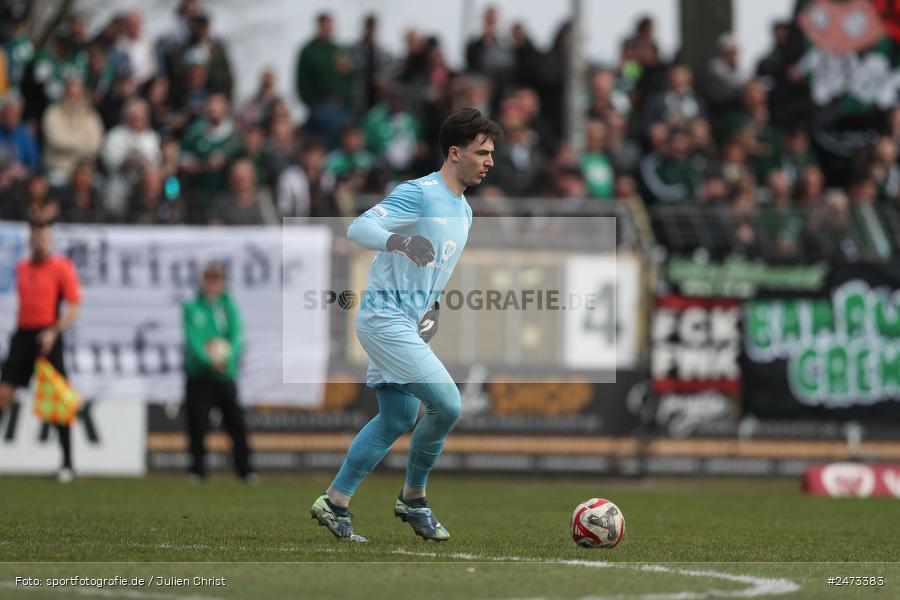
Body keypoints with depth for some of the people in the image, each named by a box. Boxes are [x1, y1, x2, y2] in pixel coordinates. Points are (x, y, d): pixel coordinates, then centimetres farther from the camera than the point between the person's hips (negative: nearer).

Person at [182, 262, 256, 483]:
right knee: (197, 423, -3)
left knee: (236, 422, -3)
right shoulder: (192, 307, 1)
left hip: (225, 374, 1)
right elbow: (193, 338, -10)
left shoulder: (228, 306, 6)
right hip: (199, 374, -1)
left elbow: (237, 334, -5)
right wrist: (208, 359, -25)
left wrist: (227, 355, -23)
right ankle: (197, 467, 9)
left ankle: (244, 467, 5)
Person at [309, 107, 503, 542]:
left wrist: (433, 306, 14)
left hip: (407, 325, 10)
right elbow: (358, 229, -23)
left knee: (397, 419, 9)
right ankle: (413, 500, 3)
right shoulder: (419, 193, -14)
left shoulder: (463, 210, 15)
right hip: (386, 321, -10)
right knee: (446, 404, -14)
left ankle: (334, 503, 15)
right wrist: (399, 240, -41)